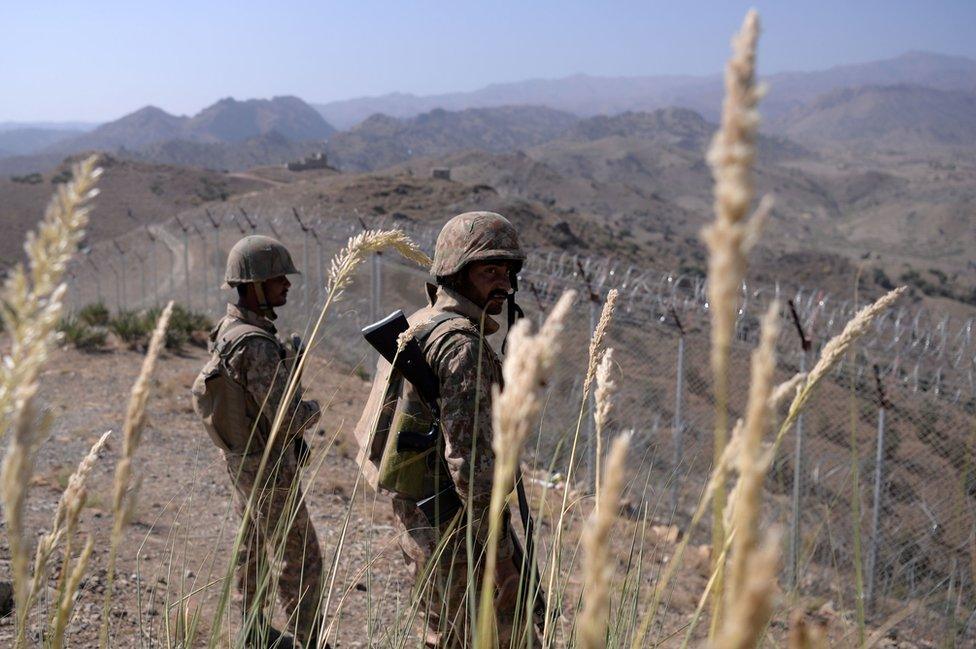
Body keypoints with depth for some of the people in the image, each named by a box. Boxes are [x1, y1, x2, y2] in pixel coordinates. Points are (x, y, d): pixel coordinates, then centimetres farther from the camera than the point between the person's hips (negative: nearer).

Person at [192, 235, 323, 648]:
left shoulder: (228, 330, 1)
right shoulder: (257, 346, -31)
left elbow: (205, 389, 13)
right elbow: (288, 419, -31)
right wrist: (312, 410, -7)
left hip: (241, 458, 9)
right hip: (269, 470, -9)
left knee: (255, 548, 21)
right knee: (300, 558, 2)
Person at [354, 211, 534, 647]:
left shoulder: (419, 327, 10)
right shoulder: (463, 344, -20)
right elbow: (470, 456, -25)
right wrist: (497, 553, -21)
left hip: (418, 518, 10)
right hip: (458, 528, -10)